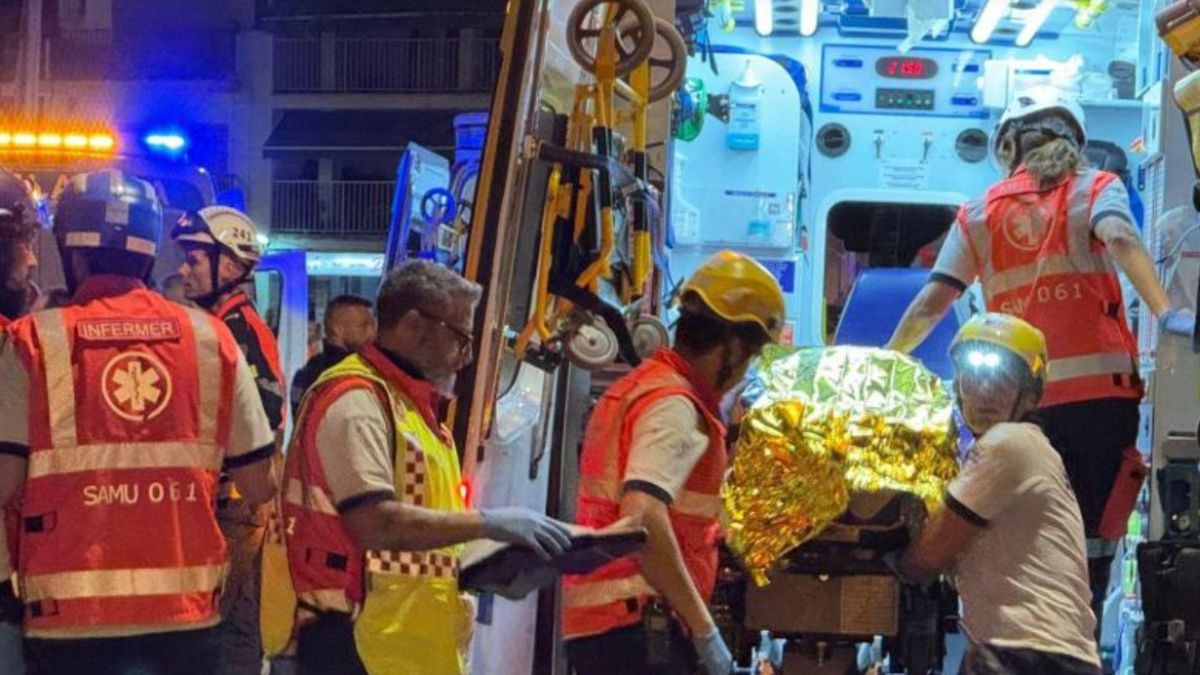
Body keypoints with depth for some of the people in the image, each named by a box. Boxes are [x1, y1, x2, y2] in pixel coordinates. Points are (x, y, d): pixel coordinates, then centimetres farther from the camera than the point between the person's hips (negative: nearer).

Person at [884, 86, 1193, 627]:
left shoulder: (979, 214, 14)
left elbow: (930, 303, 9)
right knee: (1092, 543, 1)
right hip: (1099, 389, -2)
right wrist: (1164, 313, -25)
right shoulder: (1096, 189, 9)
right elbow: (1120, 239, -13)